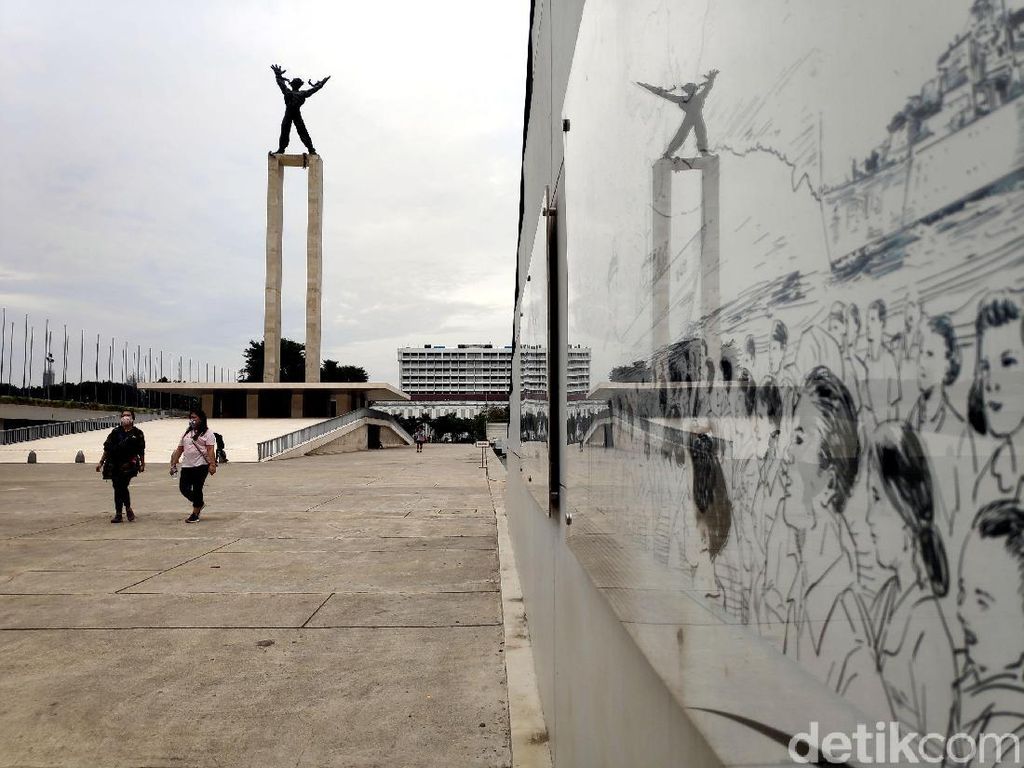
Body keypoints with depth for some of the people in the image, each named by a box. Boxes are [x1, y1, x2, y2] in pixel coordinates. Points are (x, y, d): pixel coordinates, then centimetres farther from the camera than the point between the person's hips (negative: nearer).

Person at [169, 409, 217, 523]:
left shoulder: (207, 433, -2)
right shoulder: (187, 433, 18)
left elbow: (211, 450, -11)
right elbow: (179, 449, 19)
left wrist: (212, 465, -19)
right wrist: (174, 464, 14)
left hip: (201, 466, -7)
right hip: (186, 466, 7)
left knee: (197, 489, -2)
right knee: (183, 488, 4)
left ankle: (195, 514, 8)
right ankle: (199, 503, 27)